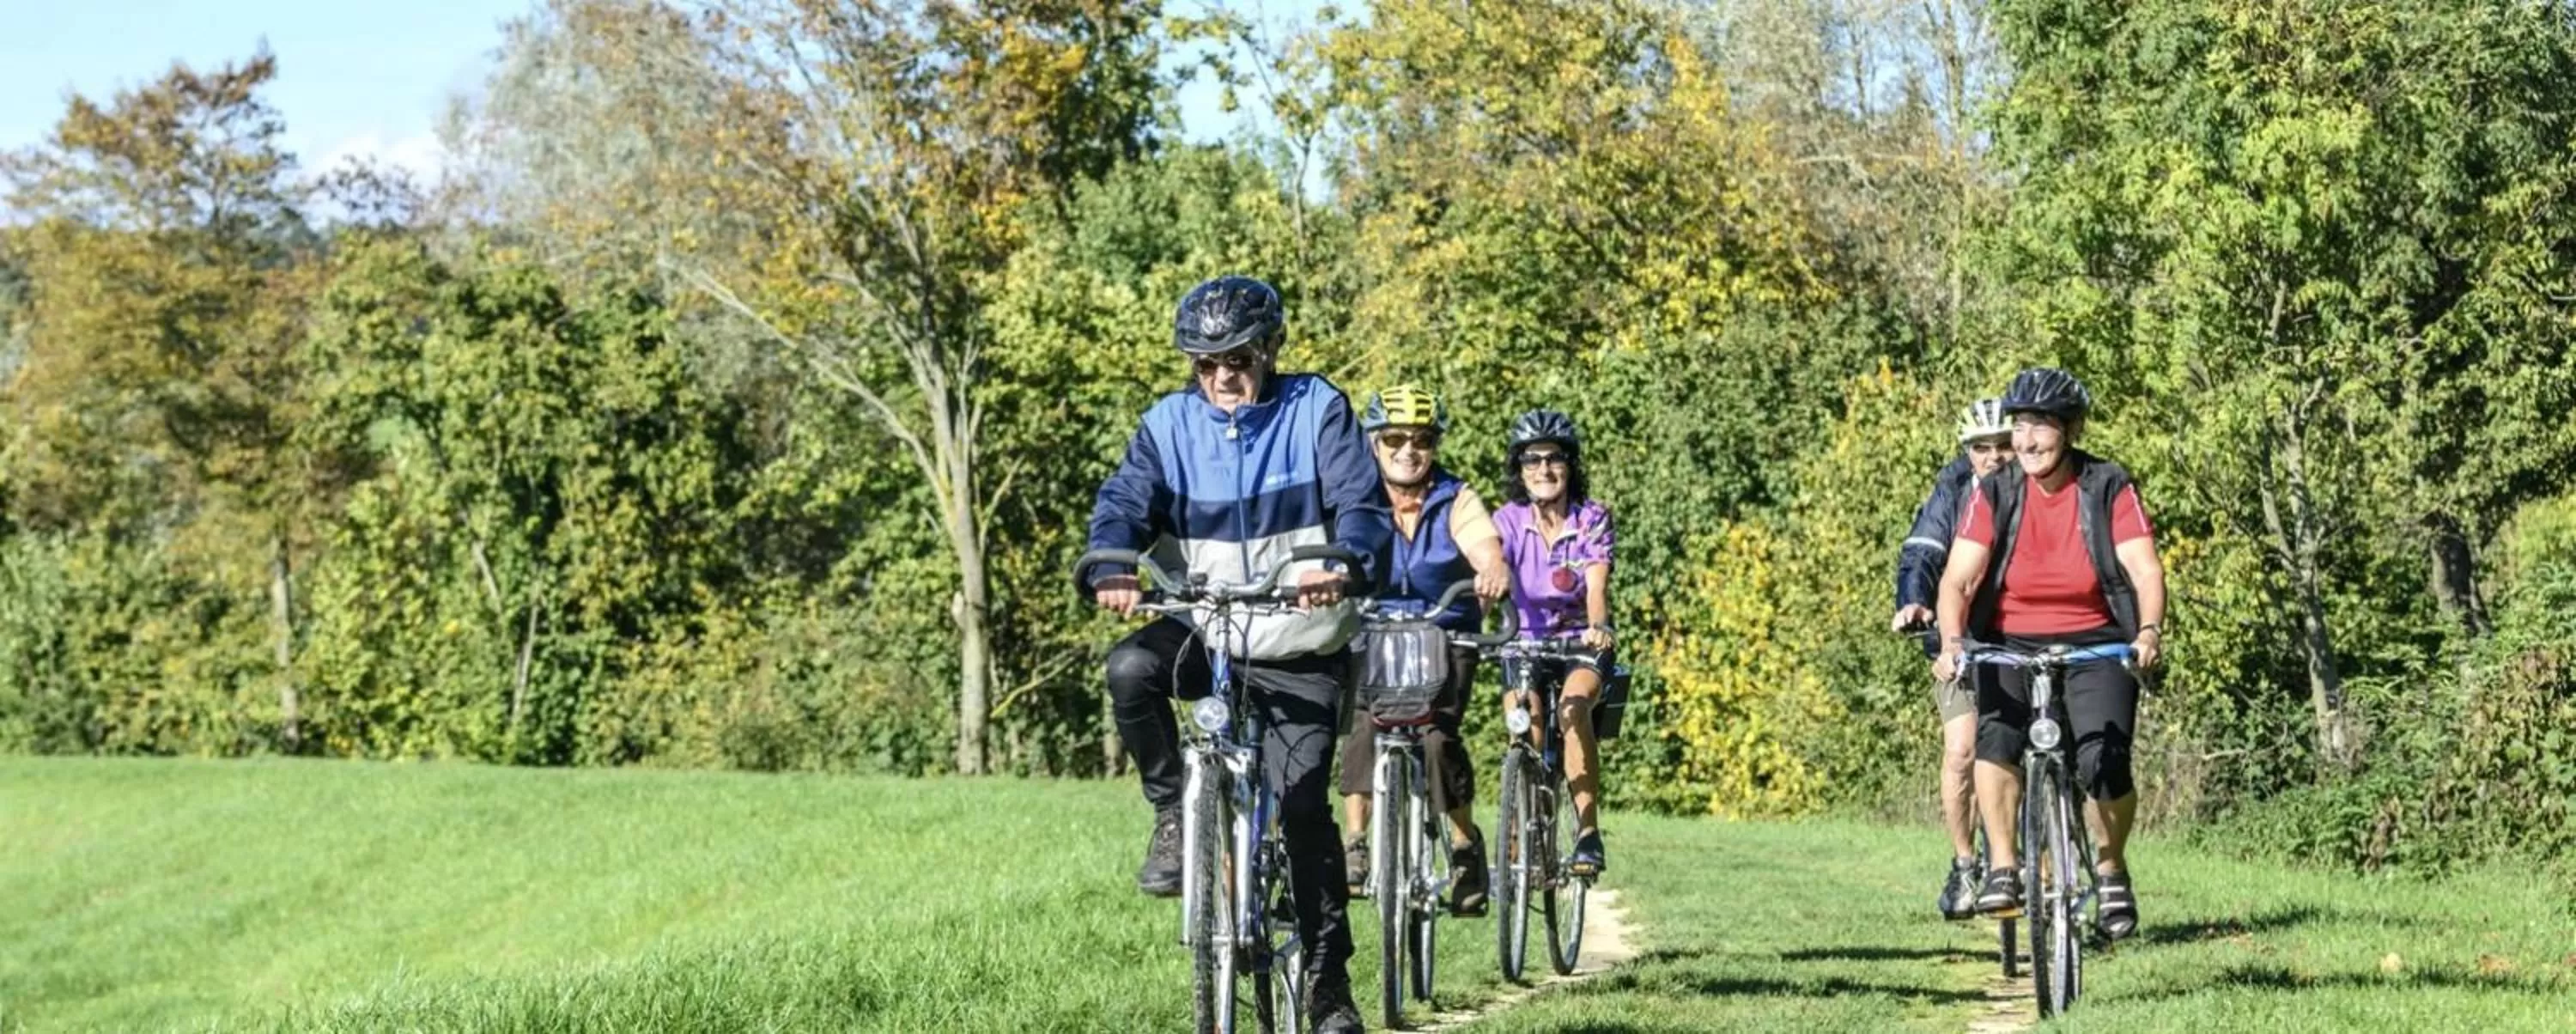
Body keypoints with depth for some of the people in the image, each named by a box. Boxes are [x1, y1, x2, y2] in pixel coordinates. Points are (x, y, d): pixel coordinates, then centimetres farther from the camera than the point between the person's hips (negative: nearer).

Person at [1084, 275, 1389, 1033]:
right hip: (1204, 631, 2)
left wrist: (1344, 565, -39)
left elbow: (1363, 505, -16)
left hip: (1300, 647, -2)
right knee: (1132, 668, -31)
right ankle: (1174, 815, -9)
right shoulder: (1170, 424, 1)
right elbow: (1123, 506, -10)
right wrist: (1111, 569, -33)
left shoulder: (1317, 410, -5)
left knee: (1303, 802, -10)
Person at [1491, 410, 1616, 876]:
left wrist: (1598, 626, -46)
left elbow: (1597, 583, -24)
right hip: (1526, 642, 2)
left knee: (1573, 707, -31)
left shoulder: (1592, 519, -11)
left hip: (1581, 644, -2)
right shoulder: (1509, 522, -7)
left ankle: (1588, 833, -28)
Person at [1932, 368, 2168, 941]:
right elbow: (1959, 578, -12)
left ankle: (2111, 869, 8)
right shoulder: (1994, 495, -4)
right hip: (2011, 645, 1)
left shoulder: (2108, 489, -6)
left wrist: (2150, 631, -35)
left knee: (2104, 764, -21)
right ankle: (2002, 869, -21)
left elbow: (2145, 569, -15)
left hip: (2095, 646, -1)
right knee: (1996, 733, -30)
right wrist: (1951, 642, -31)